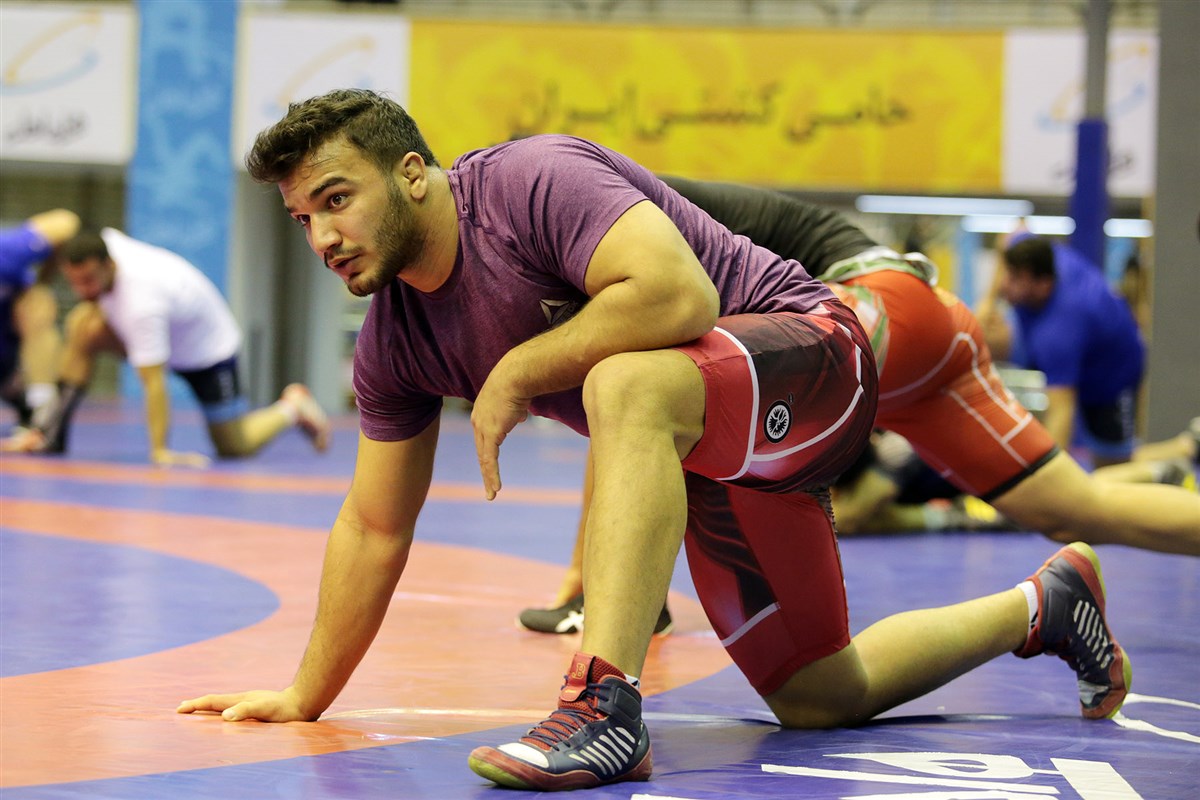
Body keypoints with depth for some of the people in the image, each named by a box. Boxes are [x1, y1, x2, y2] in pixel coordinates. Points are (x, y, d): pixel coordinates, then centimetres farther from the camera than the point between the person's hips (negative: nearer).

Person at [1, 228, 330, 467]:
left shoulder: (141, 305, -43)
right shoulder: (107, 241, -23)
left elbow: (154, 383, -42)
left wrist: (160, 451, -43)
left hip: (209, 351, -8)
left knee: (235, 447, -3)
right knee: (83, 326, -17)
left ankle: (291, 407, 26)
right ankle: (52, 432, -12)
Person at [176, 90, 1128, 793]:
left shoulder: (530, 179, -23)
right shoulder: (394, 342, 2)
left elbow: (680, 296, -36)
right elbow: (374, 528, 11)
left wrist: (516, 374, -25)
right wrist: (306, 697, 11)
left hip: (808, 353, -9)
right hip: (712, 469, 9)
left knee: (627, 383, -39)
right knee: (816, 697, 12)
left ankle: (605, 702, -43)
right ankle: (1041, 605, 36)